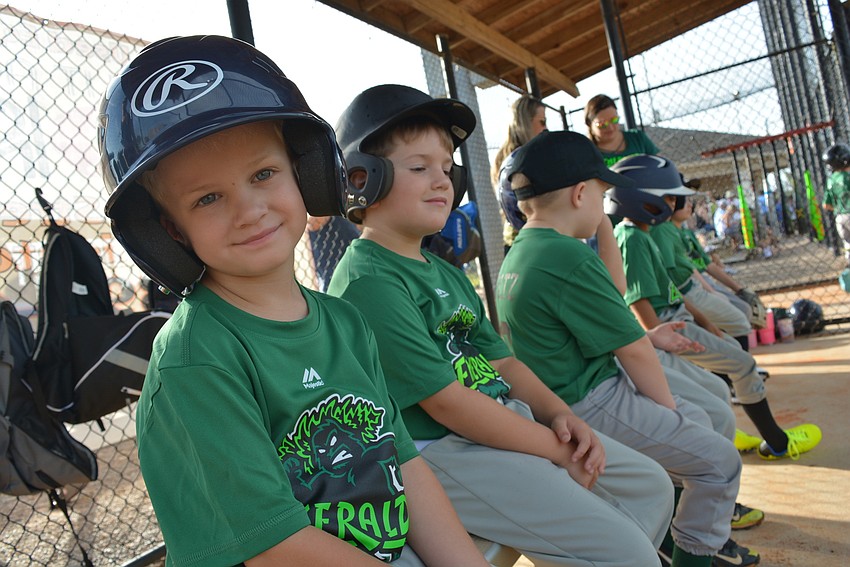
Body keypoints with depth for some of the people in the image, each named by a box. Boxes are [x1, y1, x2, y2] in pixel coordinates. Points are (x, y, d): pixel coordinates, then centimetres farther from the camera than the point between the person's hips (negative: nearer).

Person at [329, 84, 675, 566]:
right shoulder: (368, 281, -17)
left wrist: (561, 415, -3)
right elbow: (445, 400, -21)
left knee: (650, 486, 14)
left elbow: (501, 361, 14)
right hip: (440, 453, -9)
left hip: (511, 421, 10)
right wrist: (558, 450, -15)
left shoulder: (447, 272, 14)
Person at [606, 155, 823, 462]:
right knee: (743, 364, 0)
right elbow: (638, 301, -26)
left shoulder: (640, 235, 12)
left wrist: (704, 322, 14)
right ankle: (777, 443, 17)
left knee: (733, 349, 24)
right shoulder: (631, 239, -20)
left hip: (677, 318, 11)